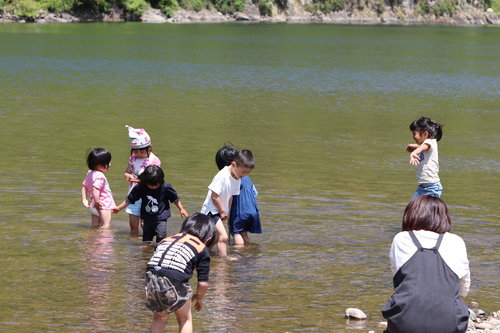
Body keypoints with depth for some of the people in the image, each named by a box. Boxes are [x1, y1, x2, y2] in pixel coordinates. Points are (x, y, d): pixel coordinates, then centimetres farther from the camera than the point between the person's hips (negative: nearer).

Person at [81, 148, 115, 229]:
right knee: (106, 225, -8)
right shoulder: (99, 176, -21)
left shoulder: (89, 173, 11)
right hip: (104, 205, -10)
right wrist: (97, 202, -27)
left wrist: (84, 199, 17)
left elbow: (84, 186, 18)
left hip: (93, 206, 10)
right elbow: (95, 188, -32)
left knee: (95, 225, 15)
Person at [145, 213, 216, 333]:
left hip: (151, 282, 4)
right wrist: (199, 297, 33)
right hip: (174, 283, -4)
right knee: (185, 319, 20)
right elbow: (203, 282, 13)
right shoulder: (202, 248, 15)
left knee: (159, 318, 26)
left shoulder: (166, 240, 29)